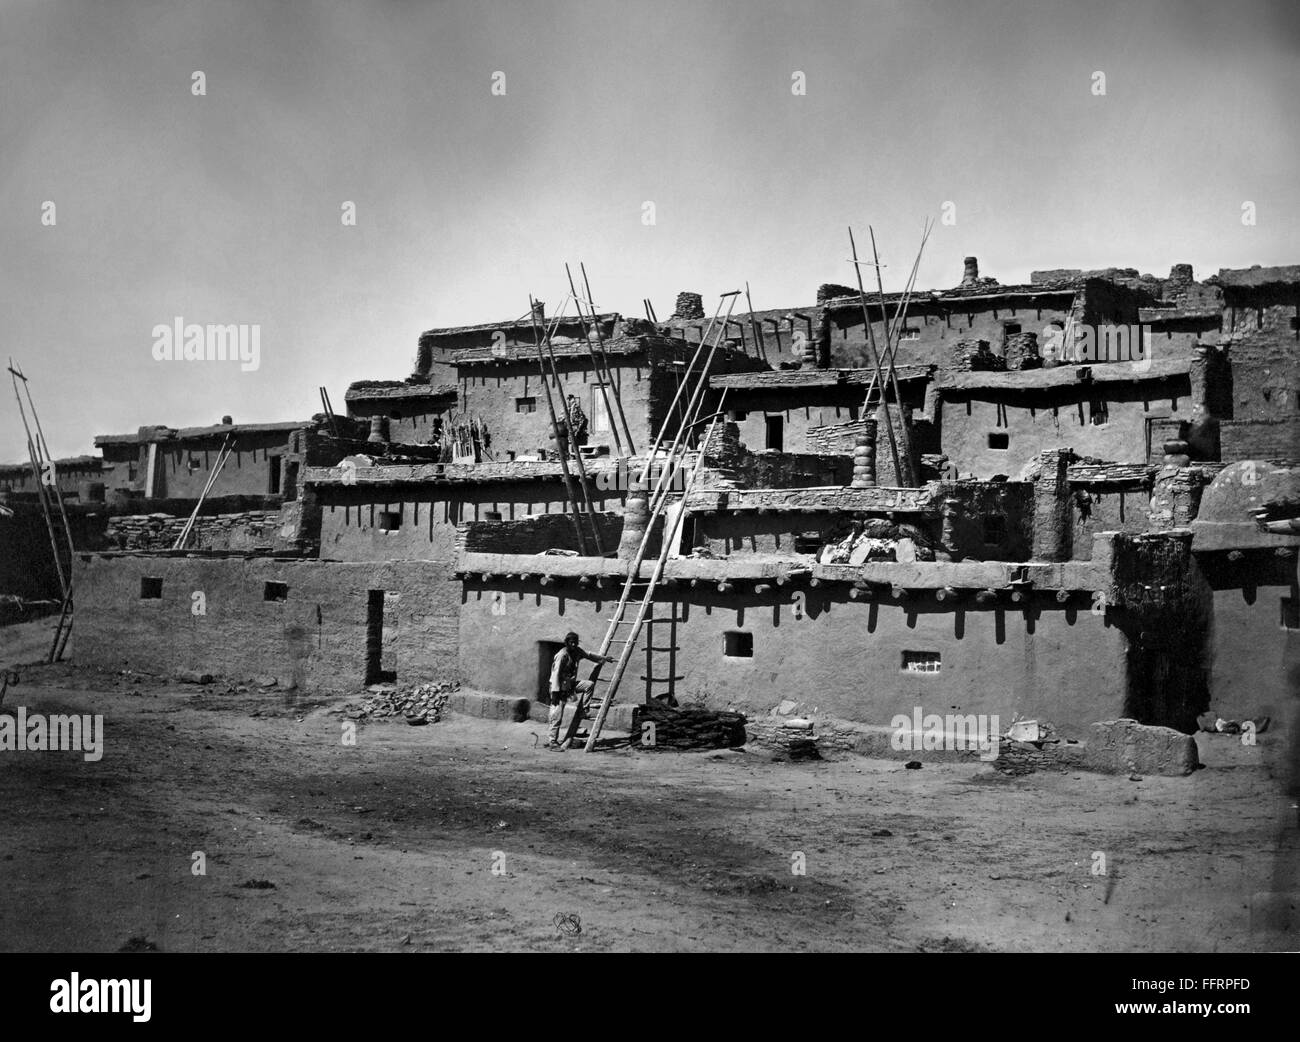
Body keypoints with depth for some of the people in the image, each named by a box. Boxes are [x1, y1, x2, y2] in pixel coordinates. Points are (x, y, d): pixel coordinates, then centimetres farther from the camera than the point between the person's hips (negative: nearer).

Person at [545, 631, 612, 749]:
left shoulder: (577, 651, 4)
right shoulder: (562, 655, -20)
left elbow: (588, 655, 25)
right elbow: (556, 674, -23)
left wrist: (604, 658, 31)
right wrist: (555, 692, -27)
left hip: (570, 684, 8)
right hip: (560, 687, -8)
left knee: (589, 685, -3)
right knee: (557, 716, -9)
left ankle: (580, 710, 4)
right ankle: (551, 742, -5)